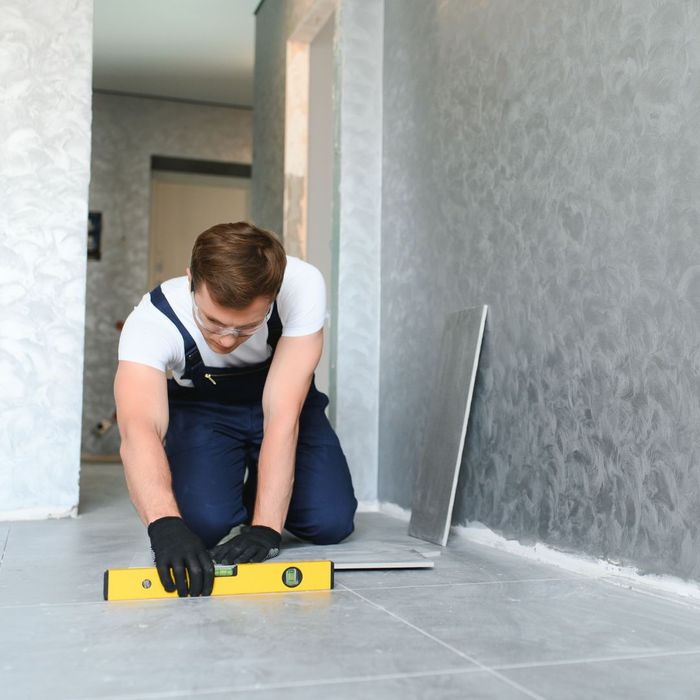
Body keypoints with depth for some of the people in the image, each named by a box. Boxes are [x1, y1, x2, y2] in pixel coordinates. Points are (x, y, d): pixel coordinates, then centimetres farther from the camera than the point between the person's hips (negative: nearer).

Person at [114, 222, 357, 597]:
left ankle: (258, 488, 16)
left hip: (281, 398, 1)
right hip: (201, 408, 0)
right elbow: (139, 429, -49)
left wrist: (264, 529, -43)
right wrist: (165, 524, -66)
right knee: (201, 522, -24)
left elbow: (282, 415, -38)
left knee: (330, 523, -15)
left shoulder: (303, 286, -34)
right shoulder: (152, 320, -34)